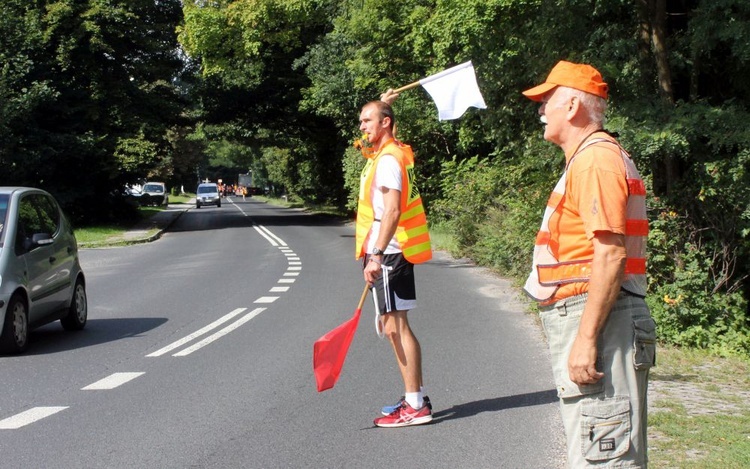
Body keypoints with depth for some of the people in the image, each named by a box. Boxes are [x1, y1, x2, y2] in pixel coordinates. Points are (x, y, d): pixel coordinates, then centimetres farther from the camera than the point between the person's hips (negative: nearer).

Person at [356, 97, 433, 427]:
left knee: (395, 325, -10)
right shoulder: (392, 152, 15)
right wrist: (383, 103, 40)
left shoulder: (388, 159, -15)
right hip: (391, 253, 10)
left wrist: (376, 255, -31)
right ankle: (415, 397, 19)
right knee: (393, 325, 13)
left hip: (388, 253, -10)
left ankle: (415, 406, -9)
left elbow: (393, 210, -26)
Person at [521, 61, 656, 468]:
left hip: (596, 321, -11)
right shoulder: (588, 158, 19)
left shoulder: (596, 160, -14)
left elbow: (610, 254, -23)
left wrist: (586, 339, -26)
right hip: (583, 320, 11)